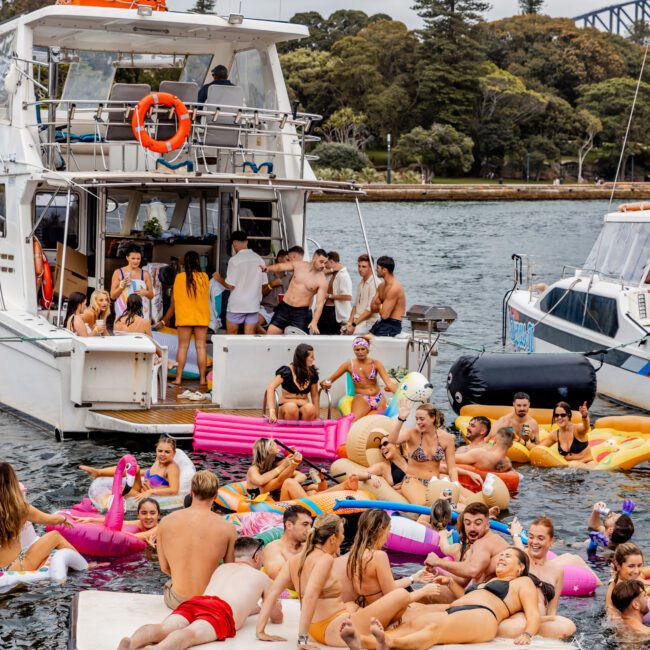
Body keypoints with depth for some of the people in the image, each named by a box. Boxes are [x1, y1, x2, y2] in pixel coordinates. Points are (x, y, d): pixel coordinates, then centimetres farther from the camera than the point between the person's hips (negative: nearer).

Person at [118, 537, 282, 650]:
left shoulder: (221, 568, 42)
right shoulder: (262, 578, 29)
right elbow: (277, 618, 35)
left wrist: (254, 608, 74)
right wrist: (274, 606, 60)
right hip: (222, 612, -5)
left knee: (162, 629, -23)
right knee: (191, 634, -34)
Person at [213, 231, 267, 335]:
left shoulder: (234, 260, -11)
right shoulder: (259, 259, 4)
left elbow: (230, 285, -12)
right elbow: (264, 283, 9)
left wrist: (219, 278, 6)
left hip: (237, 304, -4)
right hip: (253, 304, 4)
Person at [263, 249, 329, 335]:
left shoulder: (322, 281, -10)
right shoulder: (298, 265, 0)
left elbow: (320, 304, -15)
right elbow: (280, 267, 8)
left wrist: (314, 322, -29)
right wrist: (268, 268, -15)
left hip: (301, 312, -3)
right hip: (284, 308, 3)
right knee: (270, 334, -2)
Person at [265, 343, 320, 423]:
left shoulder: (312, 373, 5)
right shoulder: (287, 371, -9)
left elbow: (315, 396, 13)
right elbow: (270, 388, -19)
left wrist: (317, 417, 6)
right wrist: (272, 411, -32)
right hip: (287, 407, -3)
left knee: (310, 408, -34)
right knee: (291, 407, -39)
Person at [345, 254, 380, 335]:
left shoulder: (374, 283, -12)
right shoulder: (361, 282, 16)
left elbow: (370, 309, -16)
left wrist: (354, 324, -16)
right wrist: (350, 322, 3)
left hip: (369, 322, -8)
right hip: (358, 320, 8)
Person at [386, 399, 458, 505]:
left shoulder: (446, 438, -1)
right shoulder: (412, 433, -9)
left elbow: (451, 468, 1)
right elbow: (392, 440, -29)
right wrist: (401, 419, -41)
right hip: (413, 481, -3)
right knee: (422, 504, -34)